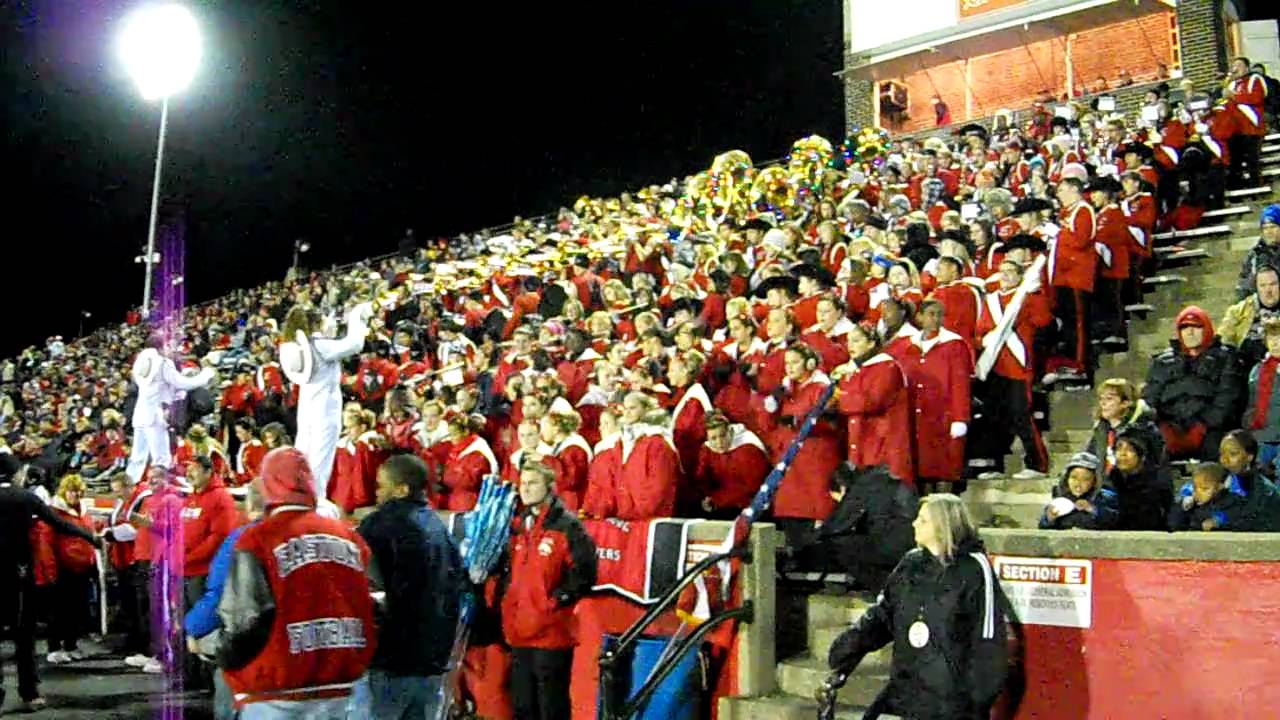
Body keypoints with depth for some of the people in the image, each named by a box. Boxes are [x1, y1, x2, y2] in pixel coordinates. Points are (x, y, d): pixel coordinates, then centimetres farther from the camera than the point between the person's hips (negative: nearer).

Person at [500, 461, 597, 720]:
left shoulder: (567, 527, -8)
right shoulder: (518, 526, 15)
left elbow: (584, 573, -14)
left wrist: (556, 600, -16)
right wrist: (504, 596, 12)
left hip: (552, 633, -7)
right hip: (519, 632, 7)